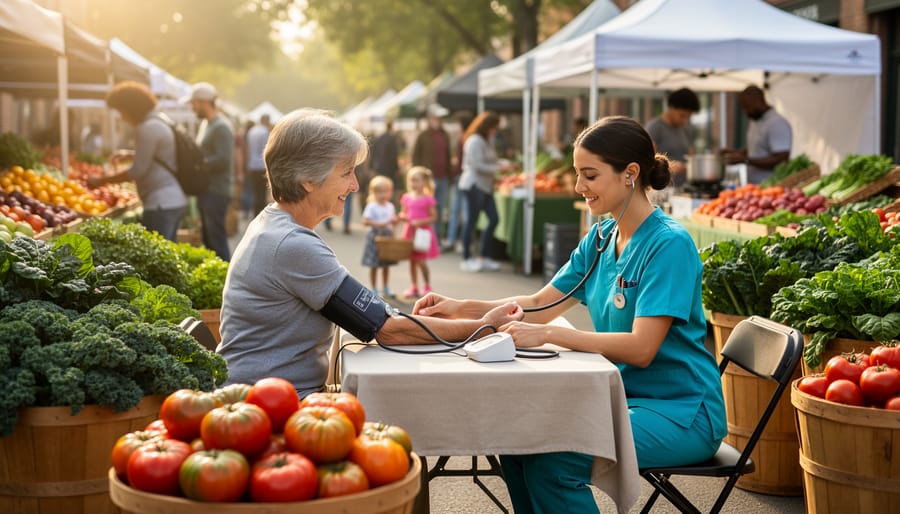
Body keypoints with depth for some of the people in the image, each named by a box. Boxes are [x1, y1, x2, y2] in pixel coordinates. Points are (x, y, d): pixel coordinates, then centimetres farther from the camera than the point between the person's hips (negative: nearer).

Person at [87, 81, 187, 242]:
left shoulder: (147, 128, -14)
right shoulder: (161, 121, 16)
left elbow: (138, 171, -15)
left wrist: (102, 181, -6)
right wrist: (129, 154, 23)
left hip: (162, 205, -10)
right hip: (176, 200, 10)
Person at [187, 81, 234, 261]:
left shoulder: (220, 127, -14)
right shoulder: (206, 124, 16)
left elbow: (223, 159, -23)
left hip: (216, 193, -10)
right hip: (207, 191, 10)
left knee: (217, 239, -10)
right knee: (209, 239, 14)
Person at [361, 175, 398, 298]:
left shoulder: (390, 206, 8)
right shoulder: (371, 206, -9)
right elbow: (366, 221, -17)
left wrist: (394, 221, -6)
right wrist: (380, 224, -25)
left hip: (388, 236, 5)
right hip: (375, 236, -5)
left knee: (386, 265, 11)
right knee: (374, 265, -1)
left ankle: (385, 288, 23)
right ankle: (374, 290, 8)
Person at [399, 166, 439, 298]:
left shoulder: (428, 199, -8)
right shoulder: (407, 198, 6)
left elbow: (433, 217, -8)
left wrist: (419, 222, -19)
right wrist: (402, 216, -8)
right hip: (410, 231, 5)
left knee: (421, 262, -7)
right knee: (412, 261, 10)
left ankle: (427, 287, 9)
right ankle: (414, 288, 20)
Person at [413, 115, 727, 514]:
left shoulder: (669, 244, -17)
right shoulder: (601, 238, 8)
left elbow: (640, 349, -24)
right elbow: (539, 305, 9)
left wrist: (548, 335, -28)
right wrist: (461, 308, -3)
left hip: (680, 411, -8)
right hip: (624, 396, 8)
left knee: (551, 463, -24)